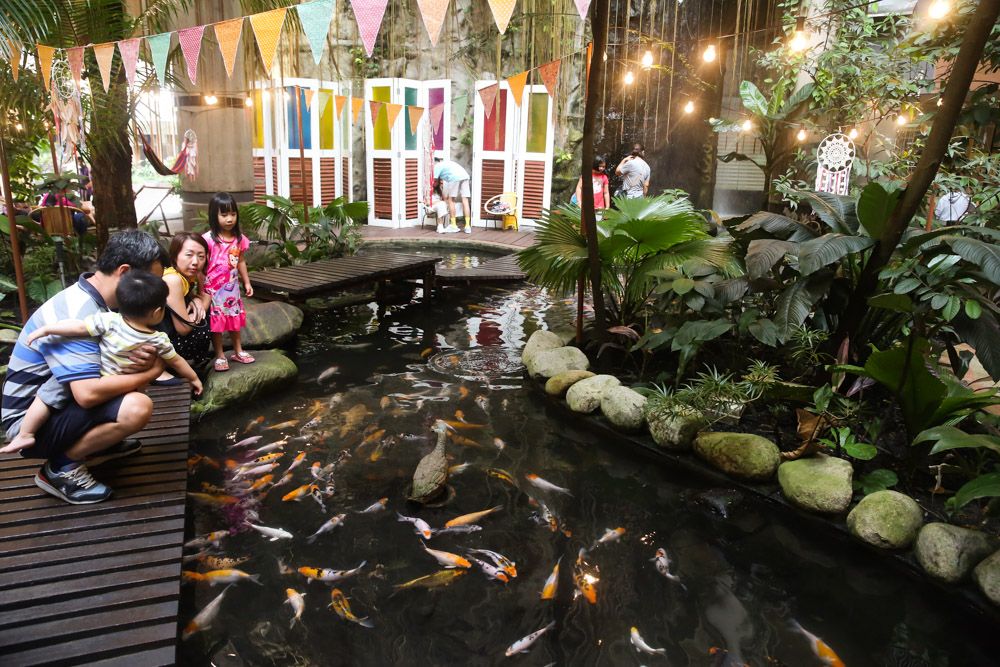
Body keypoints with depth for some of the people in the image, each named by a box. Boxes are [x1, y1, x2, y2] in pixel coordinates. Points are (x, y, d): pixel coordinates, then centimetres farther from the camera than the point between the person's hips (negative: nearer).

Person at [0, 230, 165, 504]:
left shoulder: (97, 299, 0)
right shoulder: (77, 314, -28)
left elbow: (124, 350, 6)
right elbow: (88, 393, -36)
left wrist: (144, 358, -19)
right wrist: (150, 371, -22)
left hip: (57, 403, 10)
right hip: (32, 423, -9)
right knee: (137, 408, -30)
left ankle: (97, 441, 13)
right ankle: (60, 467, -8)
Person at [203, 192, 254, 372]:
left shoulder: (239, 238, 0)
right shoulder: (208, 239, -17)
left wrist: (247, 282, 12)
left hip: (232, 287, 5)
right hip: (214, 289, -5)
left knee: (235, 318, 17)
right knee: (216, 322, 4)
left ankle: (238, 351, 31)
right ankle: (220, 356, 17)